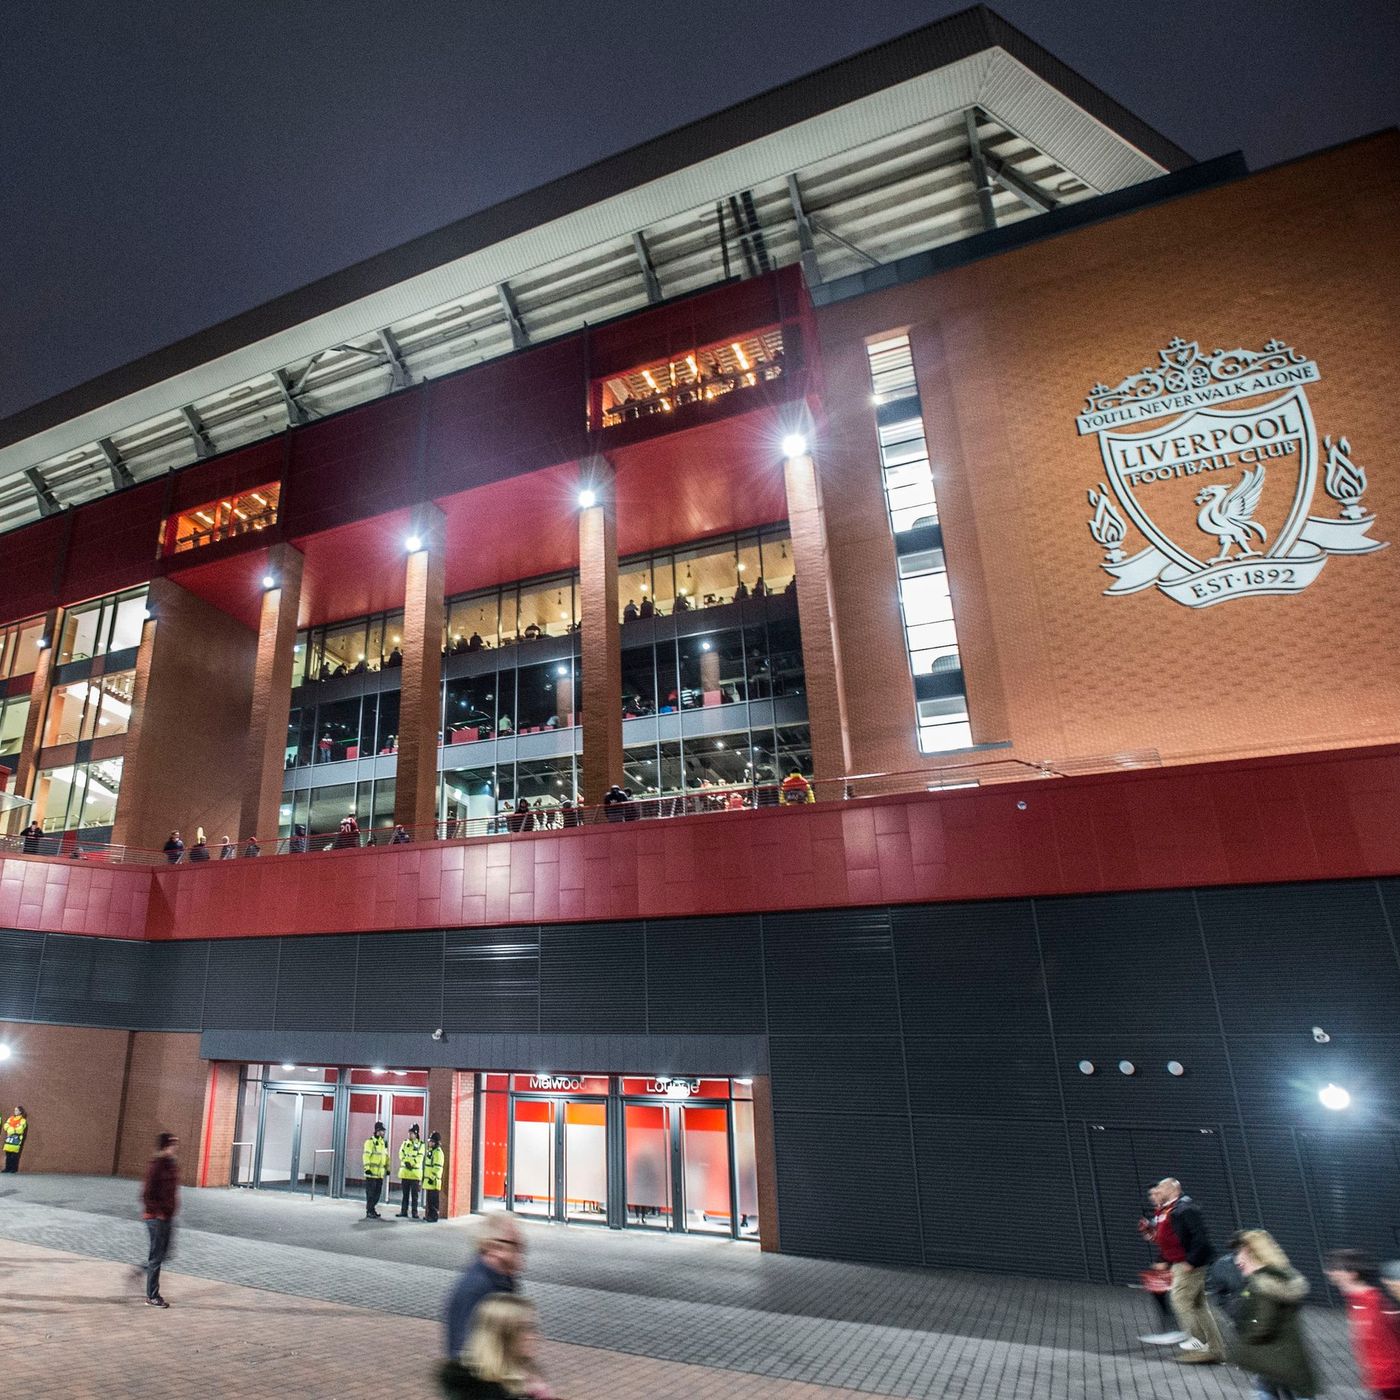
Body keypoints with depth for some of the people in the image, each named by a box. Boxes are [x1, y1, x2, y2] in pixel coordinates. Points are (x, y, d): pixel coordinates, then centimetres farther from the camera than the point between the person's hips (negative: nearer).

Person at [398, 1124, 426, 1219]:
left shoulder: (420, 1144, -2)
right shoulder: (405, 1142, 9)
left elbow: (420, 1157, -9)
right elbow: (401, 1154, 0)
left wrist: (412, 1165, -19)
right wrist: (406, 1162, -15)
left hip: (415, 1172, -3)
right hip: (405, 1171, 3)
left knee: (414, 1194, 0)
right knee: (405, 1193, 9)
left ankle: (414, 1212, 5)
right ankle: (404, 1211, 16)